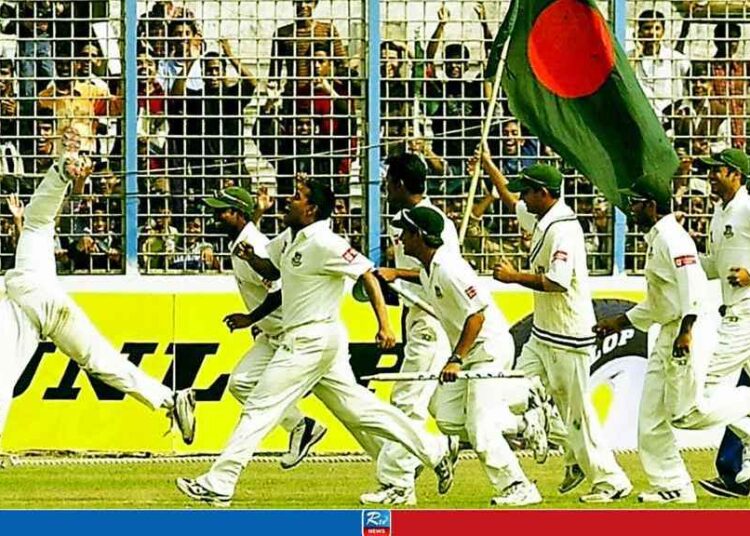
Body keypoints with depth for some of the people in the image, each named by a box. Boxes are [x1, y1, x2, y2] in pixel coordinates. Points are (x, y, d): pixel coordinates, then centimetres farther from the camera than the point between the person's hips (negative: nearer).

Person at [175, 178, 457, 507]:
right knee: (356, 408, 14)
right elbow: (272, 270, 27)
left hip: (313, 340, -10)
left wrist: (384, 325, -25)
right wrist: (251, 259, 4)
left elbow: (367, 274, -19)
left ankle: (219, 485, -5)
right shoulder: (290, 238, 11)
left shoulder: (324, 244, -17)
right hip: (303, 340, 10)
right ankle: (435, 452, 17)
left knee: (260, 408, -8)